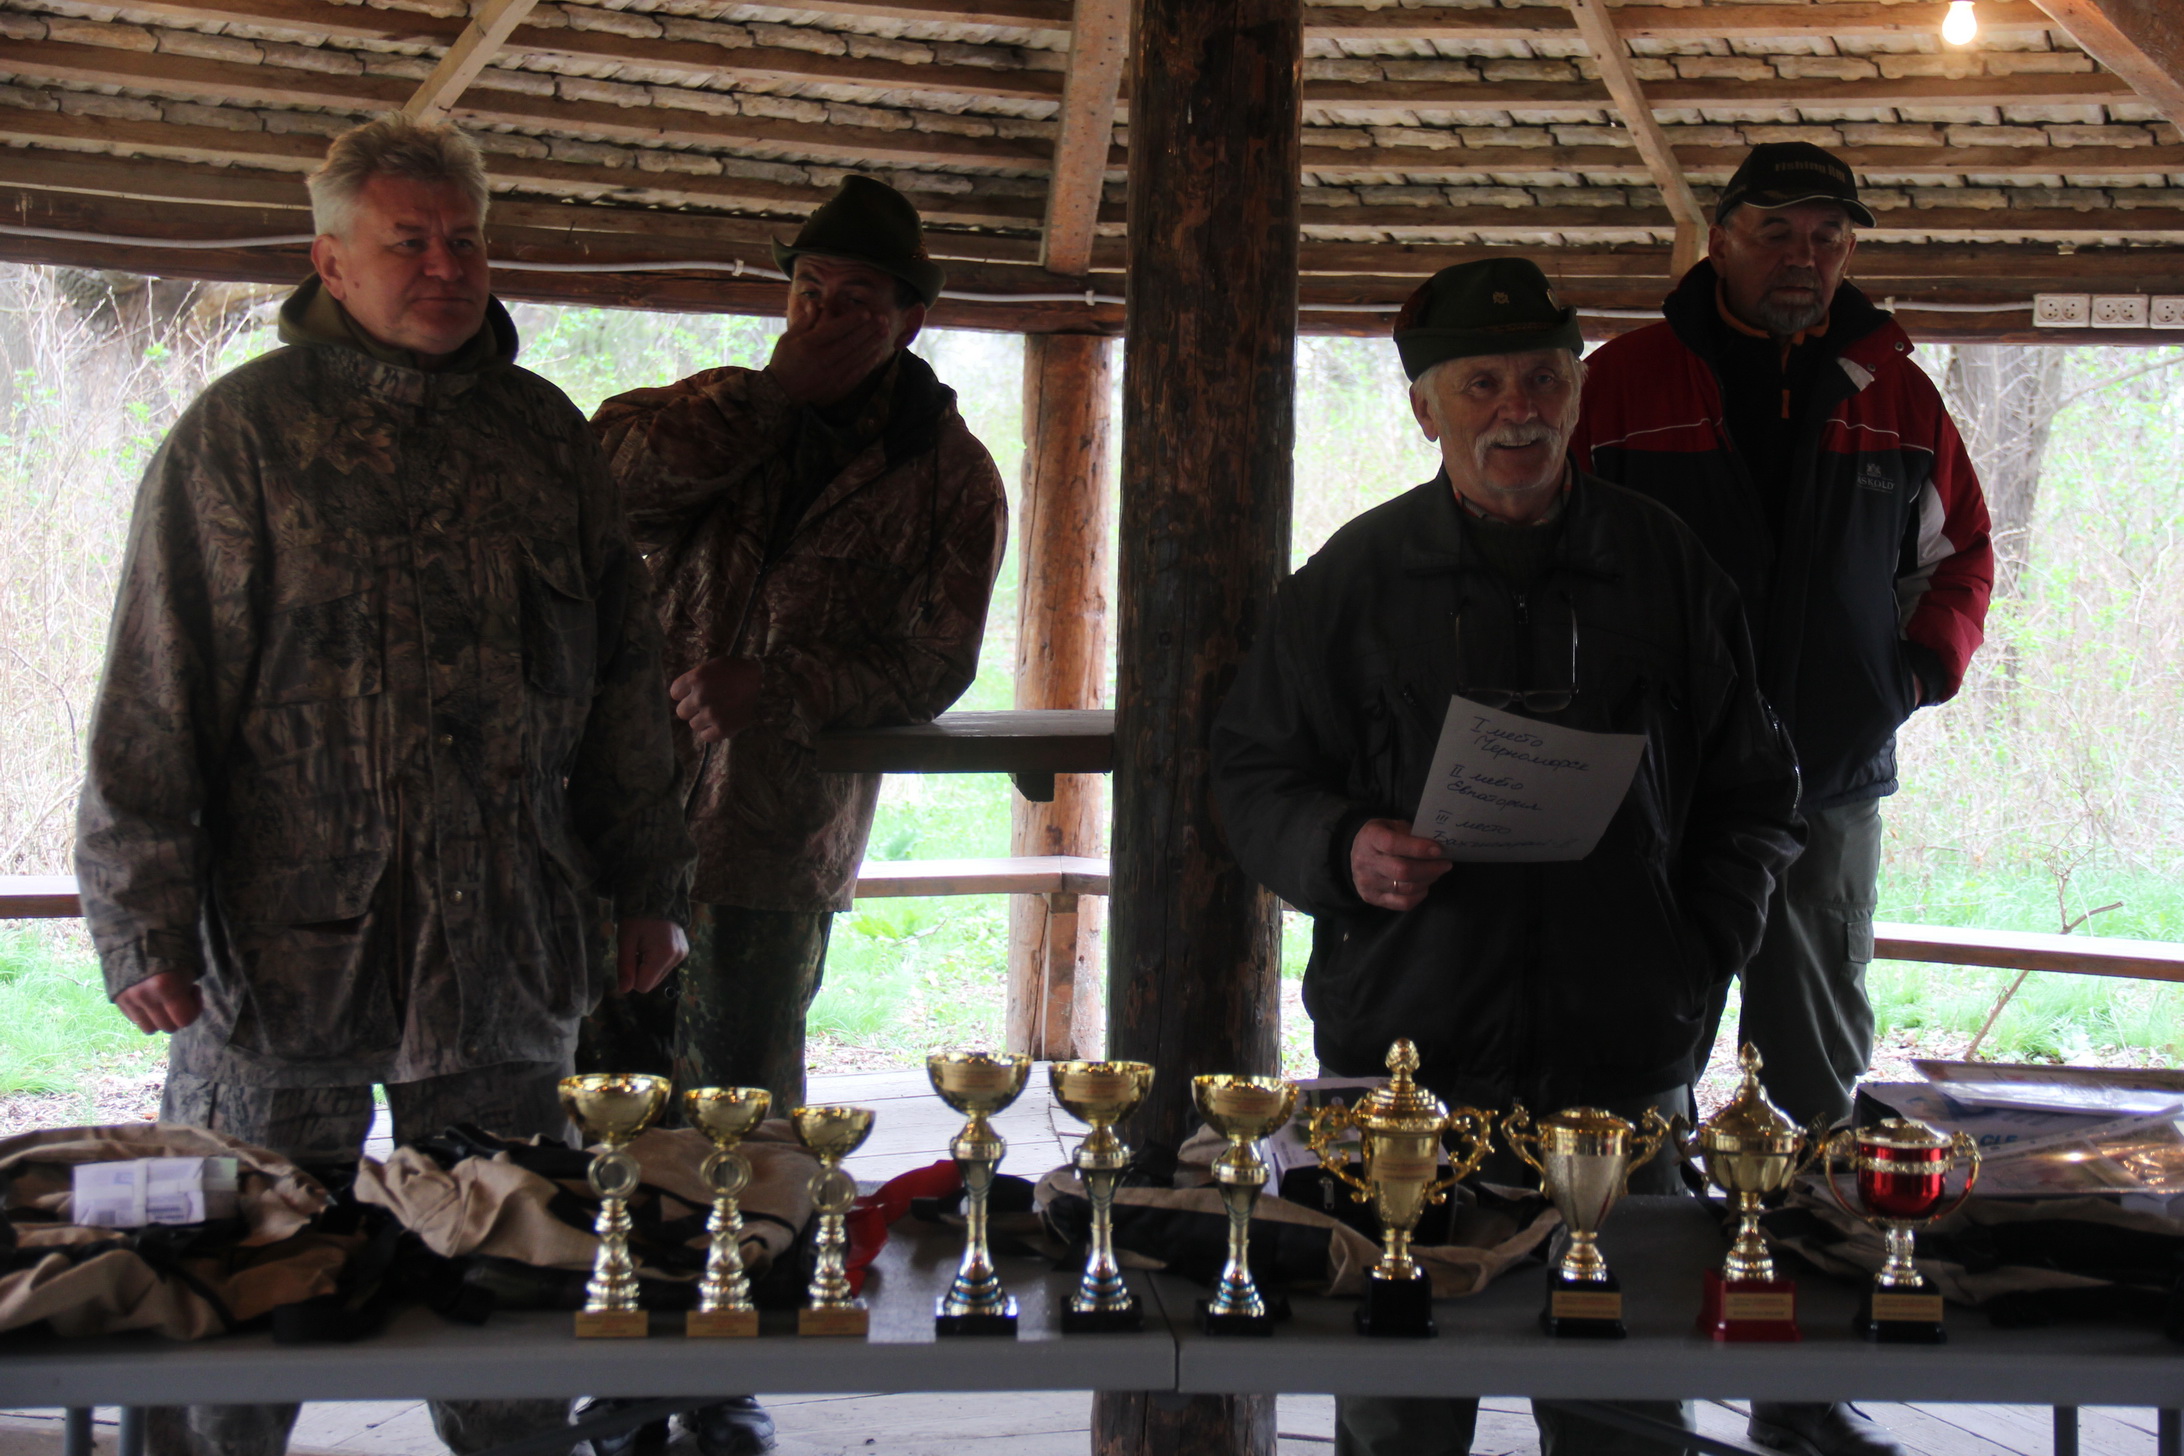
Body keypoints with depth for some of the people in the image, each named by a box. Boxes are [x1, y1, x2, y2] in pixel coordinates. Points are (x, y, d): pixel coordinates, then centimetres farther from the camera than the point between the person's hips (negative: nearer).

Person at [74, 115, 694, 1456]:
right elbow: (153, 696, -4)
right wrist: (144, 926, -9)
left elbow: (625, 676, 16)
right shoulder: (240, 433, -1)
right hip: (286, 942, -3)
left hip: (505, 944, 3)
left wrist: (649, 883, 13)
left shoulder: (546, 436, 11)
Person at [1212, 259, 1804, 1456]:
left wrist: (1697, 954, 2)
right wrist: (1342, 852, -11)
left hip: (1621, 1064, 1)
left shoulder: (1669, 570, 9)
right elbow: (1254, 777, 8)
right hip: (1401, 1057, -1)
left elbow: (1754, 793, 15)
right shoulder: (1352, 578, 6)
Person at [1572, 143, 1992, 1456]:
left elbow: (1961, 548, 21)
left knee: (1821, 1077, 8)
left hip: (1832, 791, 4)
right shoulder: (1626, 382, 0)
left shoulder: (1895, 395, 10)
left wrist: (1924, 664, 6)